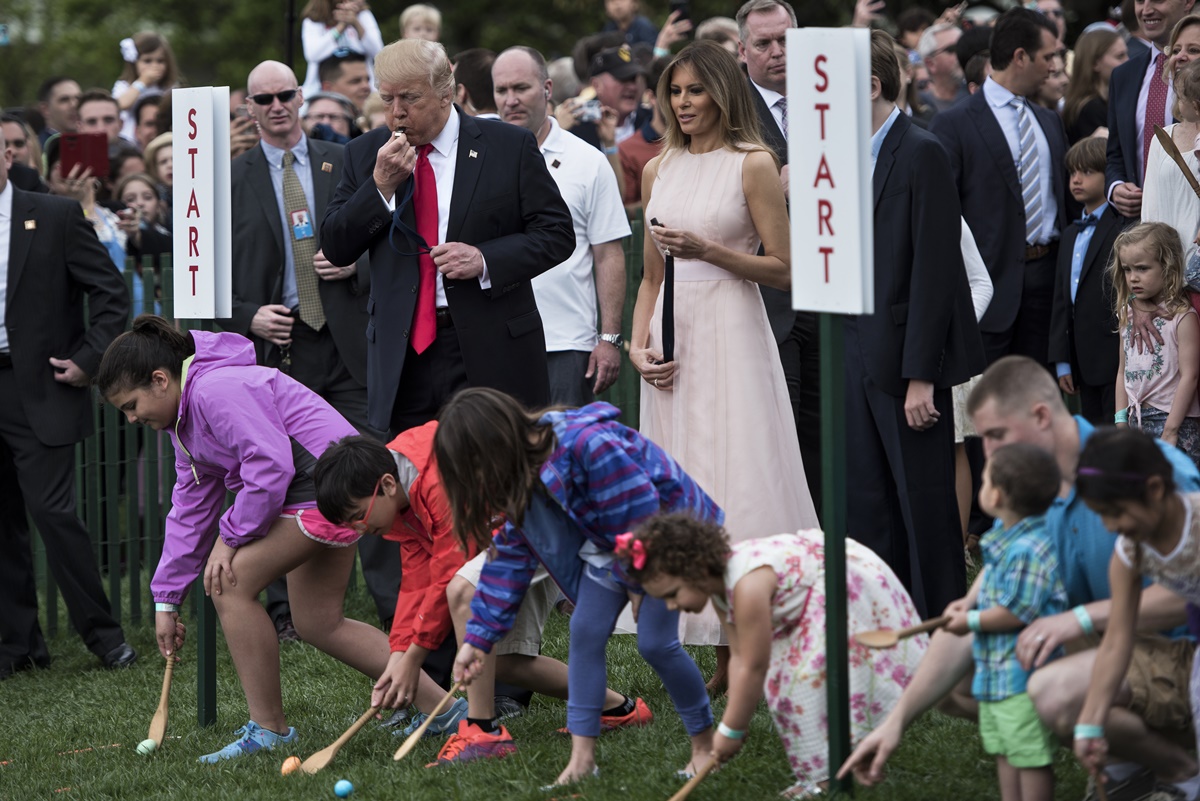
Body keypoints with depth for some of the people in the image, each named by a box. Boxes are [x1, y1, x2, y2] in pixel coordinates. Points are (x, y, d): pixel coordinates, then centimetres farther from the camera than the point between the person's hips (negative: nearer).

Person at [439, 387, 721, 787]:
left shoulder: (588, 445, -35)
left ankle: (705, 743, 6)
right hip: (609, 542, 8)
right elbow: (511, 555, 1)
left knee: (656, 641, -13)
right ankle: (582, 756, 0)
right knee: (585, 631, -3)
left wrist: (637, 581, -16)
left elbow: (641, 513, -31)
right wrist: (478, 637, -1)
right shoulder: (524, 475, -5)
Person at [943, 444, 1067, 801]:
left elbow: (1017, 612, -26)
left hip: (1023, 672, -11)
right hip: (996, 667, 11)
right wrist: (968, 601, 9)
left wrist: (971, 621, -13)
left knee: (1029, 752, -2)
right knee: (1003, 748, 21)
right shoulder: (1003, 533, 5)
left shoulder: (1029, 551, -27)